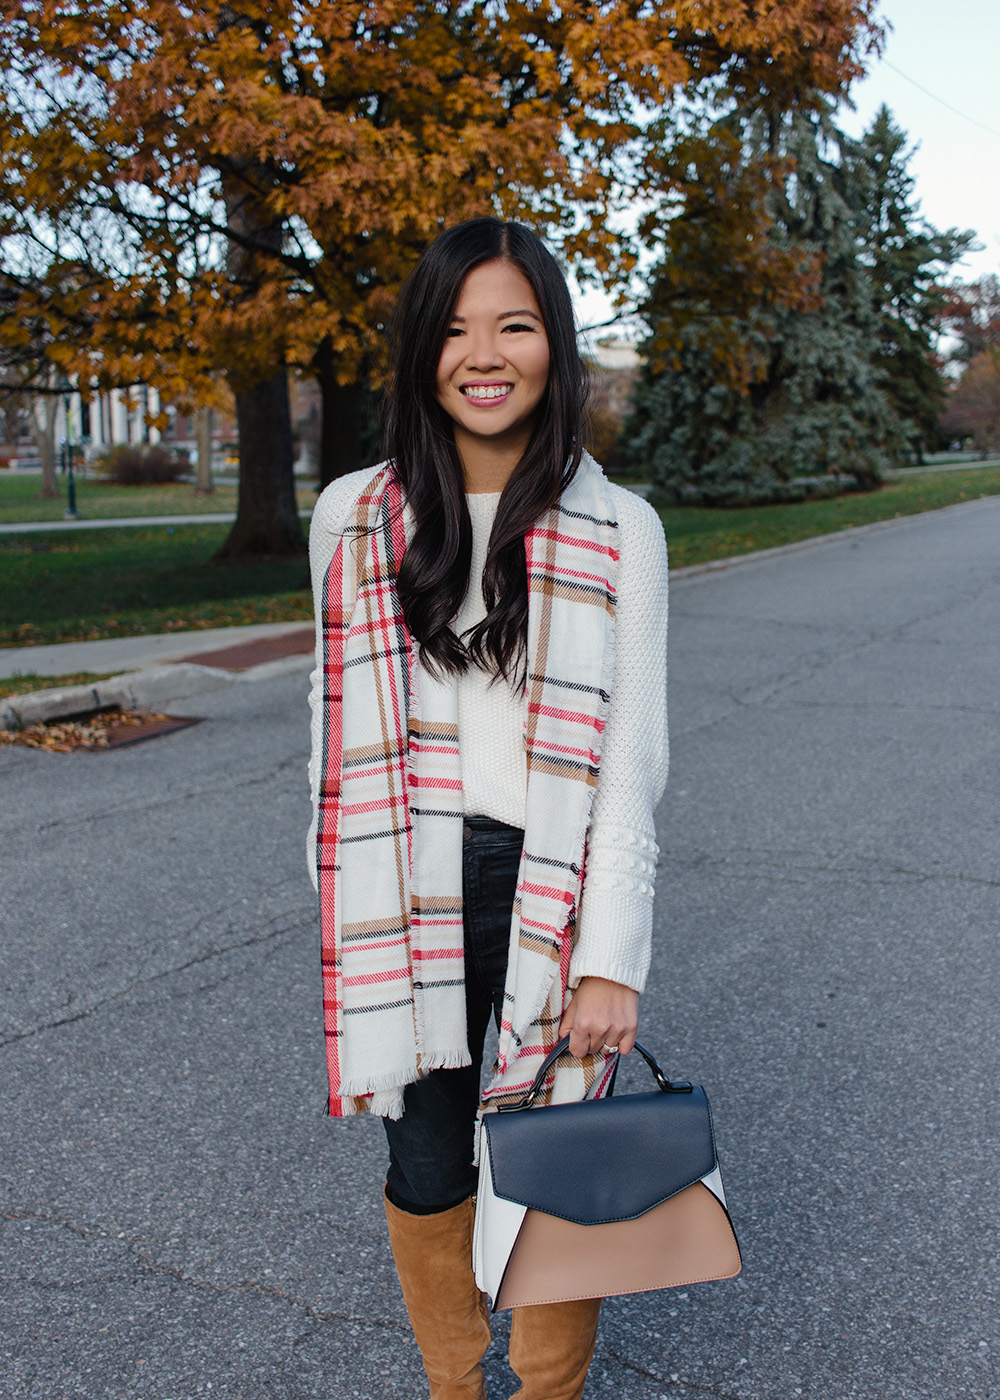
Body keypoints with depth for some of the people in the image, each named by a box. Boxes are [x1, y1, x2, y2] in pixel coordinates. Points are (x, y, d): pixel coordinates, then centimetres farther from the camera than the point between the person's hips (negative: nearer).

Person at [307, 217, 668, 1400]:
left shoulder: (619, 530, -3)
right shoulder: (353, 516, 2)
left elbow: (631, 757, -5)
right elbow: (337, 725, 8)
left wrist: (611, 959, -10)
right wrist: (349, 909, 8)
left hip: (555, 887, -1)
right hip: (407, 897, 2)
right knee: (428, 1177, 13)